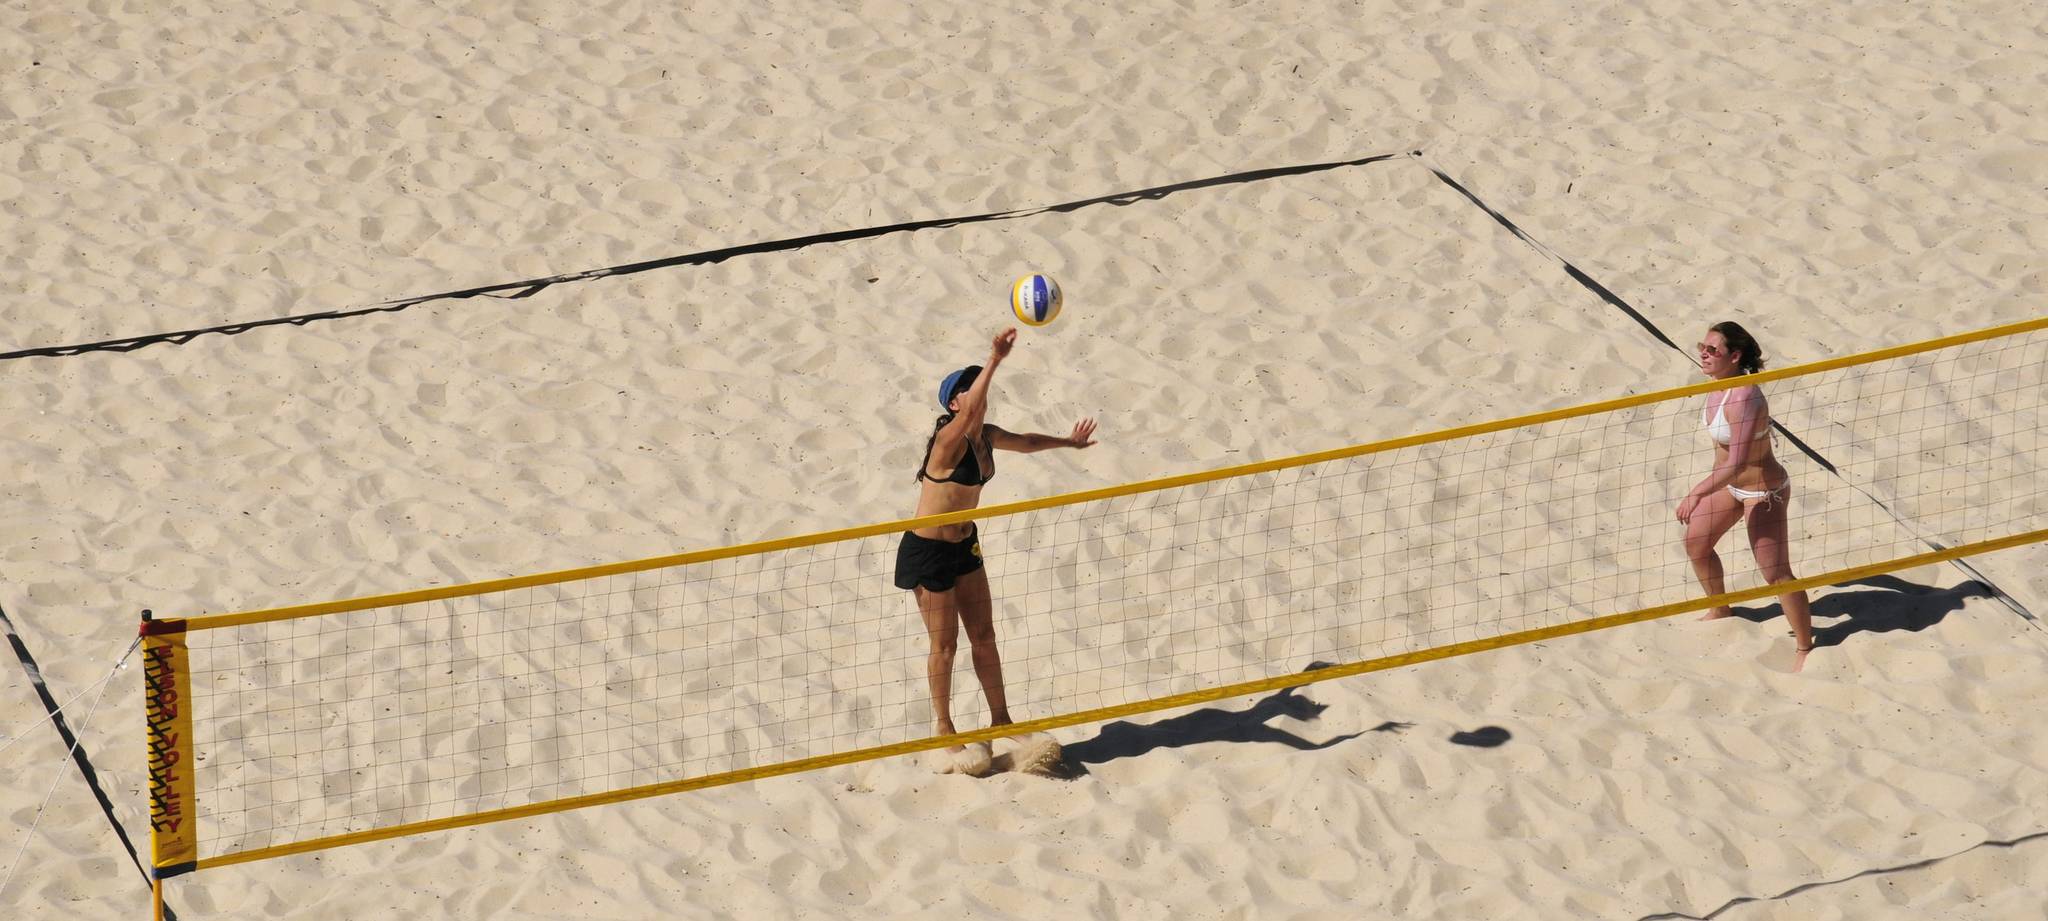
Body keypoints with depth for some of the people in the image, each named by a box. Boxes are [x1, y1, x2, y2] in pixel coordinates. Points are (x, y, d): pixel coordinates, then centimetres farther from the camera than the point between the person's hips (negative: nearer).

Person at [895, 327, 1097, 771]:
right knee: (945, 643, 3)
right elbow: (971, 411, -49)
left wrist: (1067, 441, 38)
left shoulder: (986, 436, 0)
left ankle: (1000, 719, 27)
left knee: (984, 637, 14)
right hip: (927, 551, -8)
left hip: (964, 545, 8)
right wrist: (995, 361, -58)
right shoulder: (949, 438, -25)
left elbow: (1026, 442, 23)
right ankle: (944, 729, 18)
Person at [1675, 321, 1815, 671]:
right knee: (1696, 543, 21)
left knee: (1775, 572, -5)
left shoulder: (1744, 399, -33)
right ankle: (1720, 611, 44)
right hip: (1730, 484, 10)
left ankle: (1805, 646, 9)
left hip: (1763, 491, -10)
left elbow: (1737, 463, -38)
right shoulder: (1719, 386, -5)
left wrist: (1697, 493, -40)